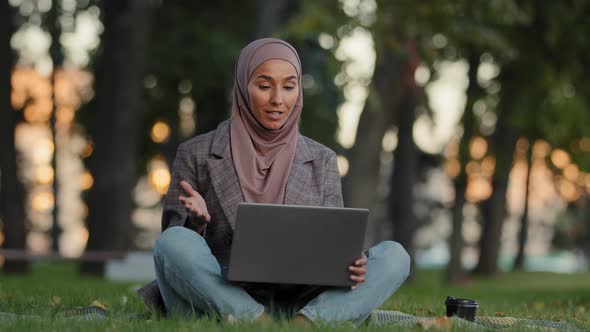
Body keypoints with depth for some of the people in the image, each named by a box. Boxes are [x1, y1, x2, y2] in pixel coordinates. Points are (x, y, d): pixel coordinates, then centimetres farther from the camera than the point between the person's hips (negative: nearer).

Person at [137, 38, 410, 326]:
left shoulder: (321, 161, 14)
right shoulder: (197, 154, 8)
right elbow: (172, 248, 7)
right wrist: (195, 223, -17)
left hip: (297, 302, 2)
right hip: (220, 299, -2)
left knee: (394, 255, -19)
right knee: (175, 242, -31)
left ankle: (304, 323, -40)